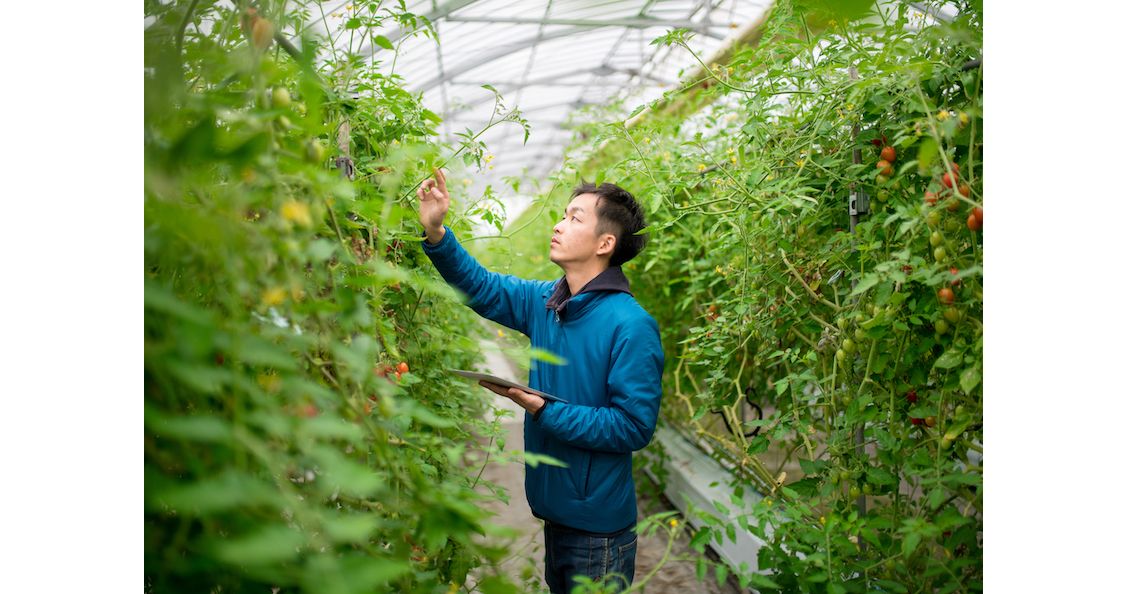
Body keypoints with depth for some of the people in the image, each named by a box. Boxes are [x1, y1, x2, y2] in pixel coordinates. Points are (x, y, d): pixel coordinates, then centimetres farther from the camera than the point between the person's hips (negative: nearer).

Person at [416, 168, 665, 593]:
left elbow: (635, 426, -23)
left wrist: (543, 410, -25)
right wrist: (435, 232, -8)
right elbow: (481, 287, 8)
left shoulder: (631, 326, -22)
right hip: (554, 510, 7)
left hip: (599, 526, -7)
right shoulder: (544, 301, 0)